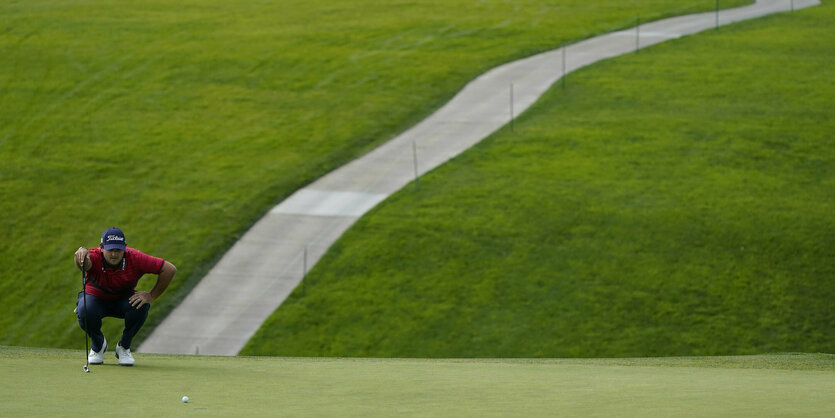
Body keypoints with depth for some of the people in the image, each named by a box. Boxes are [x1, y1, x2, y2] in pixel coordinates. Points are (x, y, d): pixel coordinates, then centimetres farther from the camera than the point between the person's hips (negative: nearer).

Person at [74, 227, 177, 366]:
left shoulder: (135, 258, -27)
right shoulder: (95, 257, -31)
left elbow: (169, 269, -22)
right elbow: (84, 263, -58)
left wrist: (151, 296, -23)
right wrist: (82, 252, -82)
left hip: (123, 300, 1)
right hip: (96, 298, -1)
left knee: (141, 306, -32)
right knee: (85, 312, -35)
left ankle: (124, 347, -4)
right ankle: (98, 345, 2)